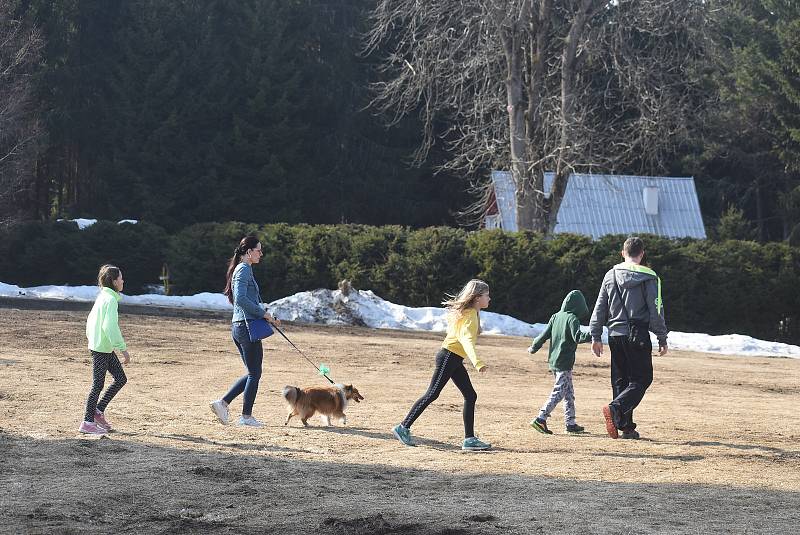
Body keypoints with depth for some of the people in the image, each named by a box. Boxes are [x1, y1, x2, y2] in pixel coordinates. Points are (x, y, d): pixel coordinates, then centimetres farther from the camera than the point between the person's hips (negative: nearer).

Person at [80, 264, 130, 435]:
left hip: (105, 348, 10)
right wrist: (123, 349, -24)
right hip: (101, 348, -10)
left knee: (121, 378, 12)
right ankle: (87, 423, 4)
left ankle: (98, 411, 17)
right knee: (98, 385, -3)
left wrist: (91, 338, 26)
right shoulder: (110, 299, -18)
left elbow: (90, 319, 19)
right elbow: (110, 326, -25)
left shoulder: (102, 296, 12)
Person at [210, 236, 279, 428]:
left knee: (252, 373, 14)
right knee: (254, 373, 0)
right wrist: (263, 313, -17)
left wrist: (268, 318, 21)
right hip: (247, 326, -10)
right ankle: (246, 416, 5)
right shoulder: (244, 270, -12)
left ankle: (222, 402, 7)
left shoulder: (242, 270, 19)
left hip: (238, 326, 10)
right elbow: (241, 299, -25)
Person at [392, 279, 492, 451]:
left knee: (470, 396, 5)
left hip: (454, 360, 10)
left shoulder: (472, 313, 14)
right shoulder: (470, 316, -17)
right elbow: (467, 339, -33)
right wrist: (477, 362, -45)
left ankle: (469, 439, 3)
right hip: (448, 357, -10)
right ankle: (403, 427, -1)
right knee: (432, 394, -7)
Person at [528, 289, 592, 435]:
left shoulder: (555, 317, 10)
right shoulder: (572, 318, -10)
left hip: (553, 361, 8)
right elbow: (577, 337, -23)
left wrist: (533, 348, 25)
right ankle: (540, 419, -13)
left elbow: (544, 335, 13)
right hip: (564, 363, -8)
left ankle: (570, 423, 17)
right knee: (558, 392, -6)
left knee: (569, 393, 15)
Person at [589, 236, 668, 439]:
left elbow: (599, 308, 9)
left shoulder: (611, 275, 8)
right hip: (638, 336, -5)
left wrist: (596, 336, 15)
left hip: (615, 336, 5)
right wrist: (662, 339, 0)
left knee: (620, 381, 12)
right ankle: (615, 408, -24)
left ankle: (626, 426, 11)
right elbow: (656, 310, -6)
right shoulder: (649, 277, -4)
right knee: (641, 379, 0)